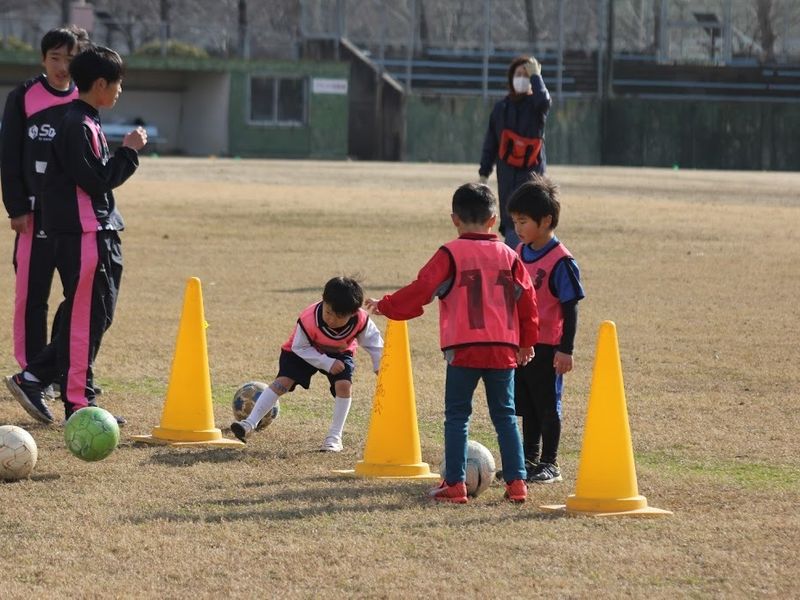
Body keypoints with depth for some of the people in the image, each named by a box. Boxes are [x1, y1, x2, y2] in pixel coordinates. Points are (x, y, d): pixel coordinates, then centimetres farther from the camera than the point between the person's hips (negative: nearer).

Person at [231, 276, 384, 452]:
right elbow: (300, 347, -25)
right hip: (307, 351, -2)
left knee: (344, 384, -23)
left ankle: (335, 437, -10)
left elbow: (374, 343, -11)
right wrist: (327, 364, -31)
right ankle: (250, 424, -16)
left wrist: (380, 369, -11)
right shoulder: (309, 320, -39)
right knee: (283, 381, -17)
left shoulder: (361, 321, -32)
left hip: (339, 354, 2)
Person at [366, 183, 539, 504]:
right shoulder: (509, 256, 10)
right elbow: (527, 299, 12)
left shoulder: (450, 255, -4)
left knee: (457, 416, 3)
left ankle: (455, 483, -1)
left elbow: (421, 290, -6)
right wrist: (527, 342, 23)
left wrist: (385, 306, 8)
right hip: (504, 350, 4)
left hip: (463, 350, -4)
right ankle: (516, 482, 6)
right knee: (505, 416, 11)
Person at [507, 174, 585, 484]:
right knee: (527, 405, 15)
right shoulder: (519, 253, 7)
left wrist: (566, 350, -15)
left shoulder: (561, 262, -15)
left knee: (548, 405, 3)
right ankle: (529, 458, 25)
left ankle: (550, 463, 11)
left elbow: (570, 308, -13)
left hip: (547, 348, -7)